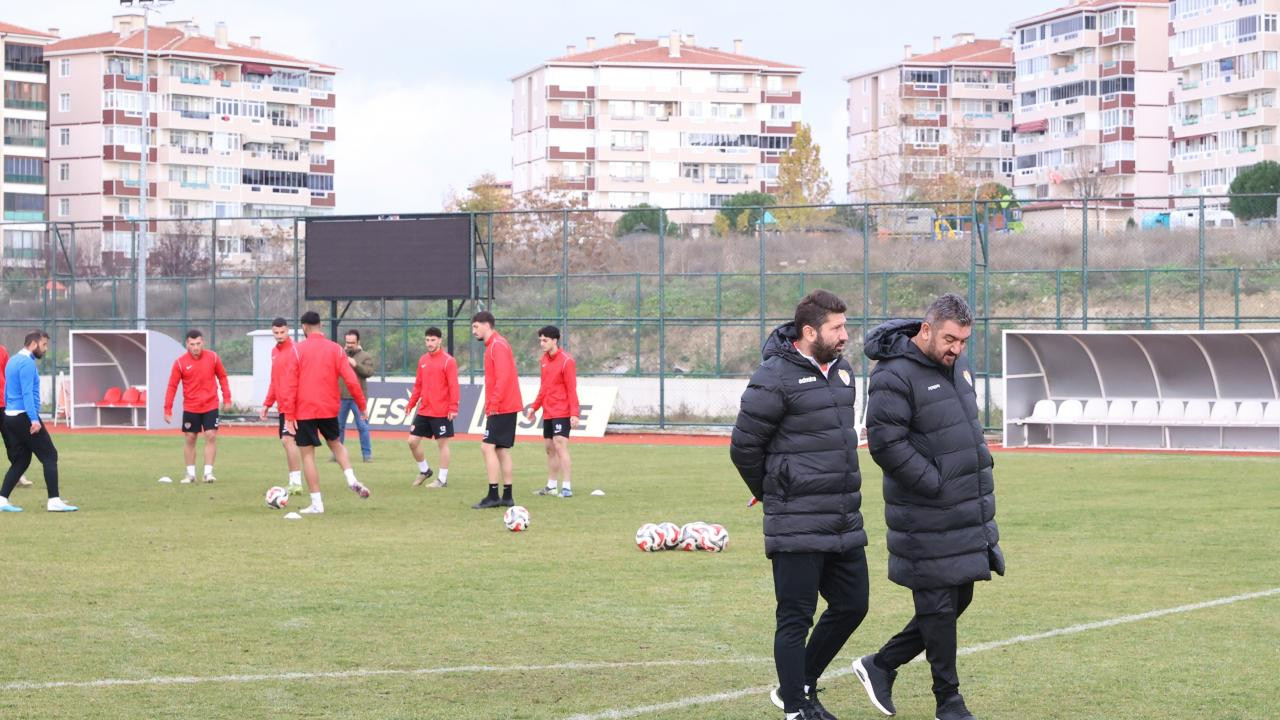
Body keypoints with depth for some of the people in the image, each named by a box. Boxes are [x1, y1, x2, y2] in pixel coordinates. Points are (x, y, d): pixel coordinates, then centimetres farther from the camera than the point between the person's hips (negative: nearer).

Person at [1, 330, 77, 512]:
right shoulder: (27, 363, -13)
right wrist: (34, 419, -27)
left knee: (21, 460, 12)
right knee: (50, 456, -5)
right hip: (24, 416, -9)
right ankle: (54, 501, -10)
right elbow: (27, 393, -22)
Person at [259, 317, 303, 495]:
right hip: (282, 405, 8)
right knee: (286, 442, 9)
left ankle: (296, 482, -14)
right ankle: (293, 482, 14)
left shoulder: (295, 350, -10)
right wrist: (267, 404, 19)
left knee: (288, 440, -16)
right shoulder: (274, 352, 15)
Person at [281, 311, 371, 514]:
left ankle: (317, 503, 0)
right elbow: (351, 380, -3)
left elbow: (290, 384, -9)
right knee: (335, 443, 26)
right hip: (329, 409, 3)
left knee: (307, 454, 3)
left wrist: (289, 415, -7)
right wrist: (362, 406, 7)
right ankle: (351, 479, 3)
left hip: (304, 411, -3)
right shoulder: (335, 349, 1)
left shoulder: (297, 350, -5)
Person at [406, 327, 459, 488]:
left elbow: (453, 386, -13)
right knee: (413, 441, 6)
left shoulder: (448, 361, -9)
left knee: (442, 443, 0)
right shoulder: (423, 360, 10)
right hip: (423, 411, 7)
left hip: (441, 412, -7)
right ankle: (424, 470, 25)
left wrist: (453, 408, -19)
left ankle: (442, 479, 8)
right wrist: (412, 403, 10)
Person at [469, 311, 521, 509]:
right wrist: (491, 406, 17)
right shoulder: (494, 345, 17)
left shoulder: (497, 345, -13)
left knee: (488, 447, -11)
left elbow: (503, 377, -22)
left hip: (501, 408, -10)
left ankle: (493, 496, -14)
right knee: (502, 450, 10)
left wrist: (493, 404, -22)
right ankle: (507, 496, 11)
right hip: (507, 408, 10)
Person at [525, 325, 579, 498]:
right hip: (548, 412, 8)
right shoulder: (544, 360, 10)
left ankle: (566, 487, -15)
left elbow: (572, 389, -16)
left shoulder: (566, 361, -14)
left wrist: (574, 414, -22)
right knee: (549, 448, 13)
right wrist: (534, 406, 19)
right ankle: (551, 486, 22)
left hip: (562, 413, -8)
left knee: (560, 445, -15)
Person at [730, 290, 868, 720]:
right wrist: (771, 492, 5)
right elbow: (744, 446, -8)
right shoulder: (776, 378, -14)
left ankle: (800, 684, 28)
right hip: (798, 526, -8)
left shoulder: (841, 371, 11)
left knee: (851, 606, 13)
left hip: (845, 522, 8)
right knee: (796, 617, -1)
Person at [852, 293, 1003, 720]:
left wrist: (979, 464, 13)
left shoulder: (957, 364, 11)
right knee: (938, 607, -1)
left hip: (970, 512, 9)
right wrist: (936, 484, -18)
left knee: (957, 601, 13)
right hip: (928, 518, -9)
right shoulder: (894, 377, -17)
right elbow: (885, 444, -21)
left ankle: (881, 666, 26)